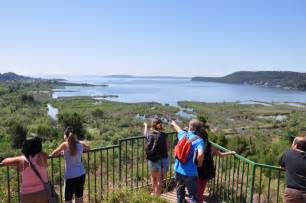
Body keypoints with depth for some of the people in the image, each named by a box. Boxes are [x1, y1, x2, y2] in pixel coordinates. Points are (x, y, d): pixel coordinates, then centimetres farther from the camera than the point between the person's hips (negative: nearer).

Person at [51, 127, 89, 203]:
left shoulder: (65, 144, -10)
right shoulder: (80, 144, 2)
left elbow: (53, 154, 0)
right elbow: (88, 148, 22)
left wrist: (62, 152, 15)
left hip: (70, 176, -4)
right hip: (81, 175, 4)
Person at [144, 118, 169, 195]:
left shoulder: (149, 134, -3)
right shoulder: (163, 135, -7)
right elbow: (167, 148, -1)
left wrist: (146, 126, 40)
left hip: (154, 160, 0)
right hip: (164, 159, 0)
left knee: (154, 177, 24)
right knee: (160, 180, 16)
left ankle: (154, 193, 29)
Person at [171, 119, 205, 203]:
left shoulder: (183, 135, 3)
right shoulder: (199, 140, -13)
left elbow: (178, 128, 27)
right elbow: (200, 154, -30)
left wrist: (174, 123, 49)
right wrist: (199, 163, -9)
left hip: (178, 170, 6)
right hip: (190, 173, -5)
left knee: (180, 194, 22)